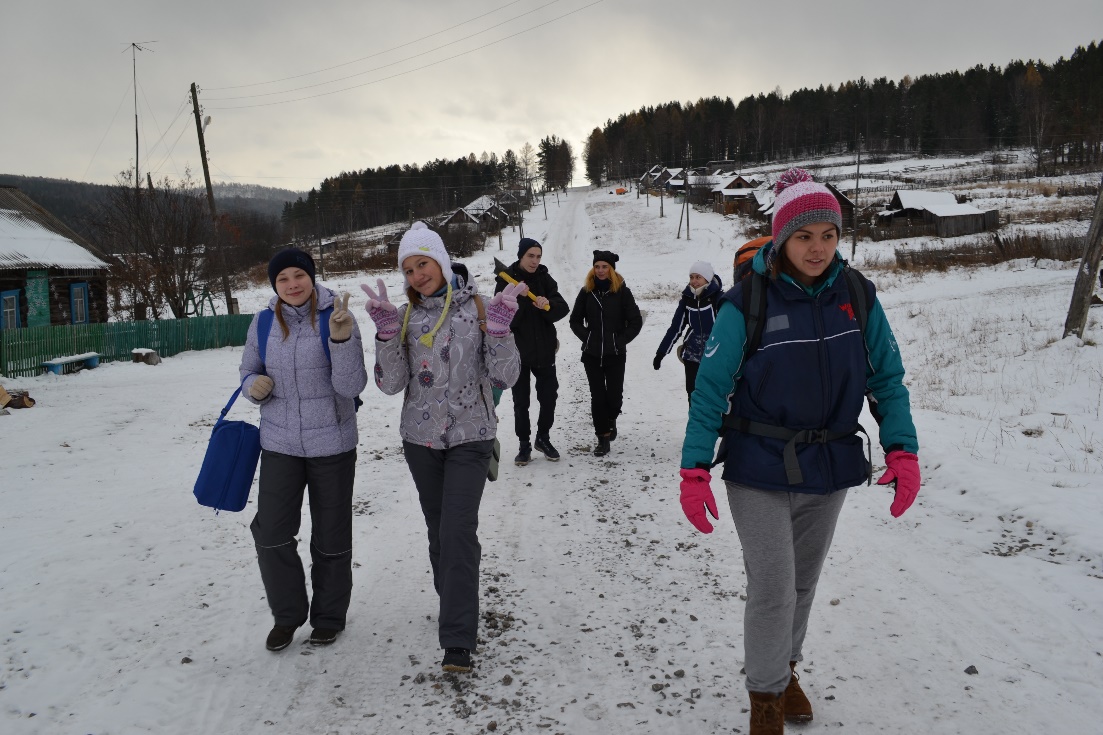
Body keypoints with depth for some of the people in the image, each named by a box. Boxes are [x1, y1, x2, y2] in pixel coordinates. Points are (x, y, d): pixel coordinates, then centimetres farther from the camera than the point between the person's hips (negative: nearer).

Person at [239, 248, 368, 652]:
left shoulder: (336, 316, -12)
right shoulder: (264, 322, -1)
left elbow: (351, 386, -17)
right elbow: (249, 372, 12)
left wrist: (342, 339, -32)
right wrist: (254, 386, -11)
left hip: (331, 443, -2)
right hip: (279, 443, 3)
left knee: (331, 536, 11)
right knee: (271, 532, 0)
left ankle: (329, 616, 31)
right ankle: (287, 614, 23)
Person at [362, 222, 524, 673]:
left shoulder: (477, 308, -5)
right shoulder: (405, 315, 3)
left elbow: (505, 377, -9)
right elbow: (391, 384, -5)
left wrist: (499, 327, -22)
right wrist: (386, 331, -16)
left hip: (469, 437, -4)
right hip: (421, 437, 4)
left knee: (458, 531, -11)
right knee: (438, 530, 14)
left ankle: (458, 639, -6)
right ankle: (456, 606, 35)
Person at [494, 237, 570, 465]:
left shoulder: (544, 278, 2)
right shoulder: (506, 280, -6)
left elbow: (563, 308, -5)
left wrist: (548, 305, -26)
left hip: (544, 349, 3)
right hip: (517, 350, -2)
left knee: (549, 396, 9)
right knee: (521, 401, 6)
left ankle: (543, 438, 28)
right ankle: (524, 444, 19)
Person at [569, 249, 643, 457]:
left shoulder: (622, 291, -3)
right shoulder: (587, 291, 3)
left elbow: (636, 321, -1)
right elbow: (575, 320, 11)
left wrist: (621, 340, -7)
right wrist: (586, 337, -2)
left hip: (615, 354, -2)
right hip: (592, 354, 2)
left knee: (614, 395, 0)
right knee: (597, 396, 1)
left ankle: (610, 420, 34)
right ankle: (603, 438, 10)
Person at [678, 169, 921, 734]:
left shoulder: (857, 296, -4)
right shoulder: (747, 303, -15)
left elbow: (887, 377, 2)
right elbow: (710, 389, -13)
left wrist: (902, 451, -10)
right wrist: (694, 471, -18)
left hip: (830, 467, 4)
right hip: (760, 470, -4)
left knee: (804, 580, 19)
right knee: (773, 587, -3)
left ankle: (786, 666, 43)